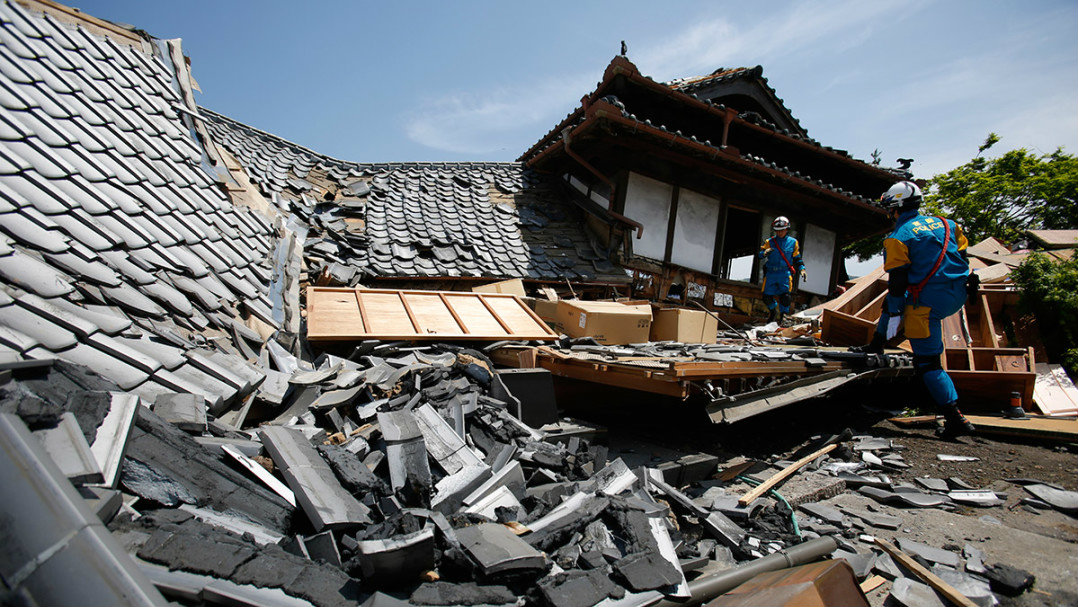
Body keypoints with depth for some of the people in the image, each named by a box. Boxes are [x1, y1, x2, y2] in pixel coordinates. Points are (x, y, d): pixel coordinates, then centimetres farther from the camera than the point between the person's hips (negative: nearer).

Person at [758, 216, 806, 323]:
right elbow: (760, 255, -3)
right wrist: (764, 253, -26)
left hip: (785, 273, -1)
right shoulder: (769, 242, 7)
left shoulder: (792, 242, 9)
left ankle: (781, 316, 7)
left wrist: (802, 269, 4)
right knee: (767, 297, 0)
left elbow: (797, 258, 17)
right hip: (771, 273, 1)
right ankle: (773, 311, 31)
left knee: (785, 297, -13)